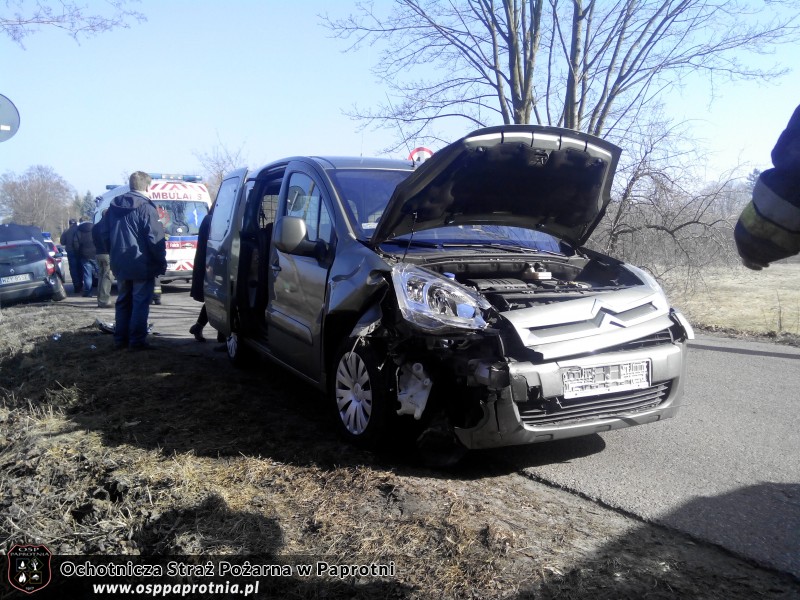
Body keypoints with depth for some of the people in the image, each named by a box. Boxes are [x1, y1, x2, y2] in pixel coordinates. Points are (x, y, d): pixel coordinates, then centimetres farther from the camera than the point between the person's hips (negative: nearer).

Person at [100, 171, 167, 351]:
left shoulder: (113, 207, 11)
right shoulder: (146, 207, -12)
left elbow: (106, 235, 16)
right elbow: (155, 238, -16)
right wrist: (162, 262, -9)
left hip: (120, 265, 7)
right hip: (142, 266, -7)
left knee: (123, 302, 15)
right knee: (140, 303, -1)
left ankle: (120, 339, 19)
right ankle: (137, 341, 0)